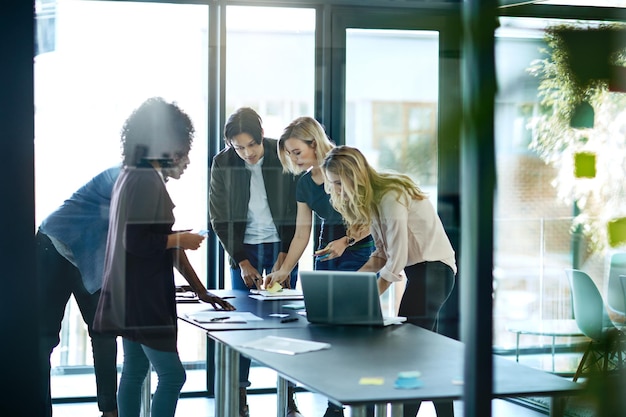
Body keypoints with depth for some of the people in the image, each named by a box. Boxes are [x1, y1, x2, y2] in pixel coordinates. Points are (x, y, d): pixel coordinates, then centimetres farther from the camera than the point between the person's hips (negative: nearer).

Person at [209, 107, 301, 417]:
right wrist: (243, 263, -7)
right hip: (243, 249, 1)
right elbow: (220, 219, -2)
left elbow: (295, 212, -6)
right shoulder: (222, 164, -9)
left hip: (281, 247, -1)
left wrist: (283, 259, -10)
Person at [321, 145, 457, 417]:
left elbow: (396, 261, -22)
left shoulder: (390, 197, -21)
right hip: (420, 271, 10)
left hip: (433, 269, -10)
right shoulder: (371, 199, 8)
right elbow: (383, 253, 9)